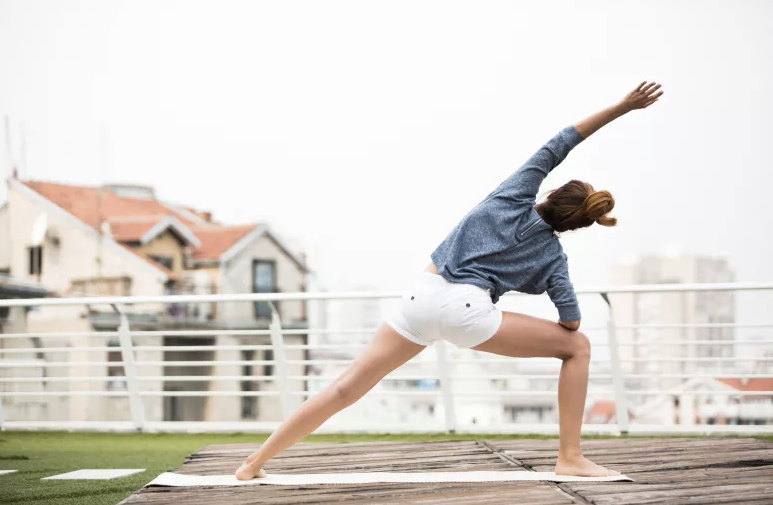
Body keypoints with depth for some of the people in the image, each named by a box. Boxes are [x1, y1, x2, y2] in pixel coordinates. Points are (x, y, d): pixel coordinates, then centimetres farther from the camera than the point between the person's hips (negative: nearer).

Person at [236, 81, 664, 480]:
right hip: (467, 309, -4)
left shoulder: (515, 195, 13)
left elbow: (555, 147, 11)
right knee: (578, 347, 10)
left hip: (422, 296, 4)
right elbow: (571, 321, 3)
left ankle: (256, 461, 7)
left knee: (347, 387, 8)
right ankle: (570, 458, 2)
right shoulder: (553, 255, 10)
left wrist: (621, 107, 9)